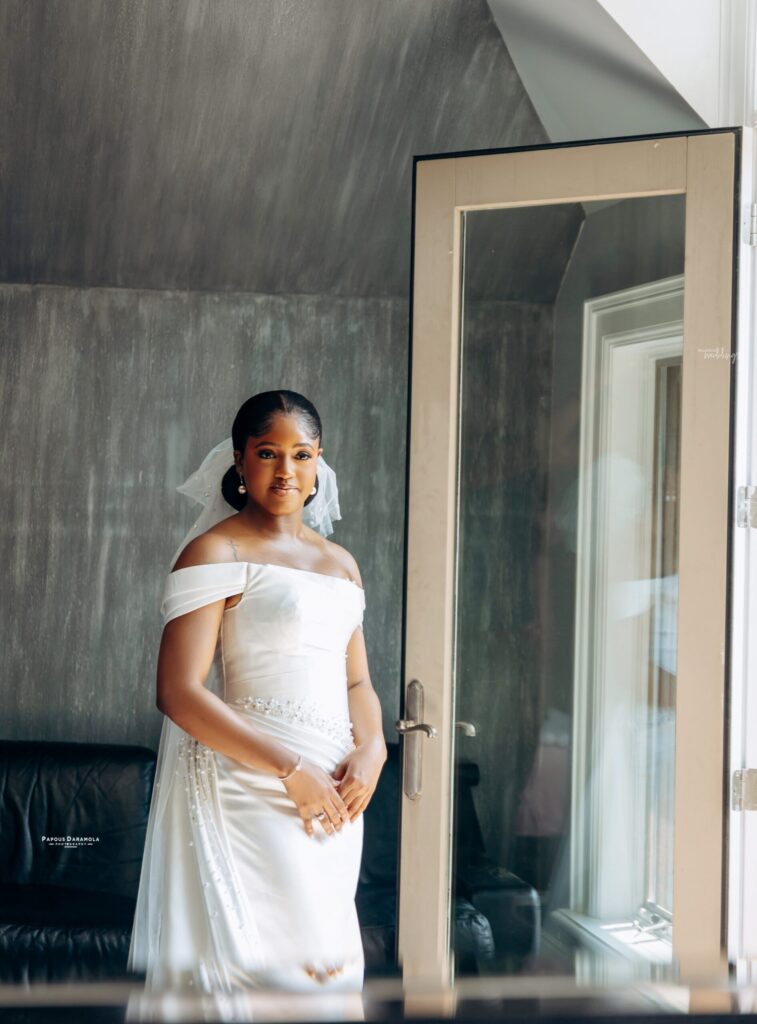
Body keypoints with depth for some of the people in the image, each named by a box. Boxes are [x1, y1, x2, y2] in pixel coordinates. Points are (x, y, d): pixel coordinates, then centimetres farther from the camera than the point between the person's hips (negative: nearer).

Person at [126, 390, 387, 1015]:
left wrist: (372, 749, -2)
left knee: (331, 958, 9)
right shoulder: (215, 552, -4)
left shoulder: (341, 564, 18)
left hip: (337, 793, 7)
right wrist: (292, 770, -15)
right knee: (277, 961, -13)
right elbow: (180, 693, -13)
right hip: (257, 790, -7)